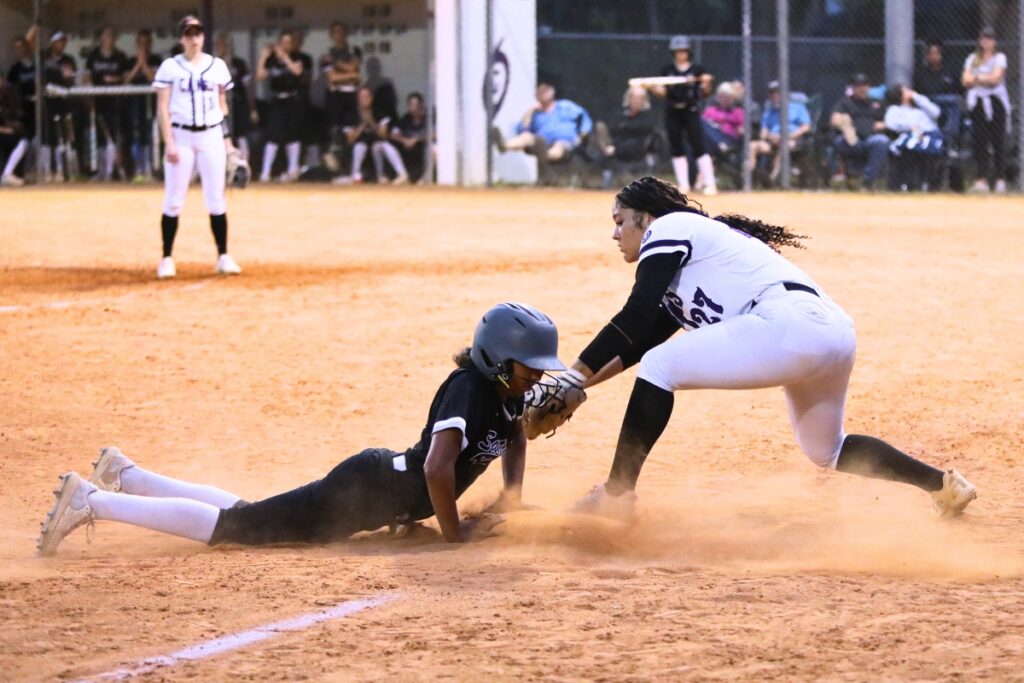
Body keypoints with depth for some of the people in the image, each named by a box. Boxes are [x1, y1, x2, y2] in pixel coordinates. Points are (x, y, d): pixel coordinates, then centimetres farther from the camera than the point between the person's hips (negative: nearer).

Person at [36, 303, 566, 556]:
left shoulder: (507, 391, 7)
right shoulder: (469, 390, -23)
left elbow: (514, 433, 30)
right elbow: (437, 466, -35)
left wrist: (511, 494, 16)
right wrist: (453, 532, -23)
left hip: (384, 482, 9)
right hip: (366, 490, -9)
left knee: (250, 517, 16)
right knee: (236, 525, -13)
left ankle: (124, 476, 24)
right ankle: (93, 501, -12)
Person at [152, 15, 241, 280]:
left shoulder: (217, 66, 8)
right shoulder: (170, 67, -1)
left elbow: (223, 105, 13)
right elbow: (162, 107, -4)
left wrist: (227, 139, 8)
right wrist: (169, 142, -12)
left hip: (211, 136, 2)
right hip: (181, 136, -2)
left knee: (216, 199, 2)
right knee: (173, 200, -2)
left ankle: (223, 257, 7)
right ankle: (167, 259, 3)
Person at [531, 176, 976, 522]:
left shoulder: (667, 228, 6)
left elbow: (636, 320, -5)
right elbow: (643, 340, 30)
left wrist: (573, 377, -4)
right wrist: (580, 382, 20)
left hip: (788, 323, -10)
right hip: (834, 332, 10)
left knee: (659, 368, -6)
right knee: (827, 451, 29)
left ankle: (615, 496, -8)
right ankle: (944, 484, 31)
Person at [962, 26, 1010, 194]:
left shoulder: (999, 58, 6)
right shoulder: (972, 59, 15)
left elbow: (996, 78, -8)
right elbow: (966, 81, 4)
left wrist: (976, 78, -7)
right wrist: (986, 79, -10)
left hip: (996, 102, -3)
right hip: (977, 103, 3)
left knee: (998, 140, -7)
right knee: (980, 141, -2)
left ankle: (1000, 178, -8)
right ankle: (982, 178, -1)